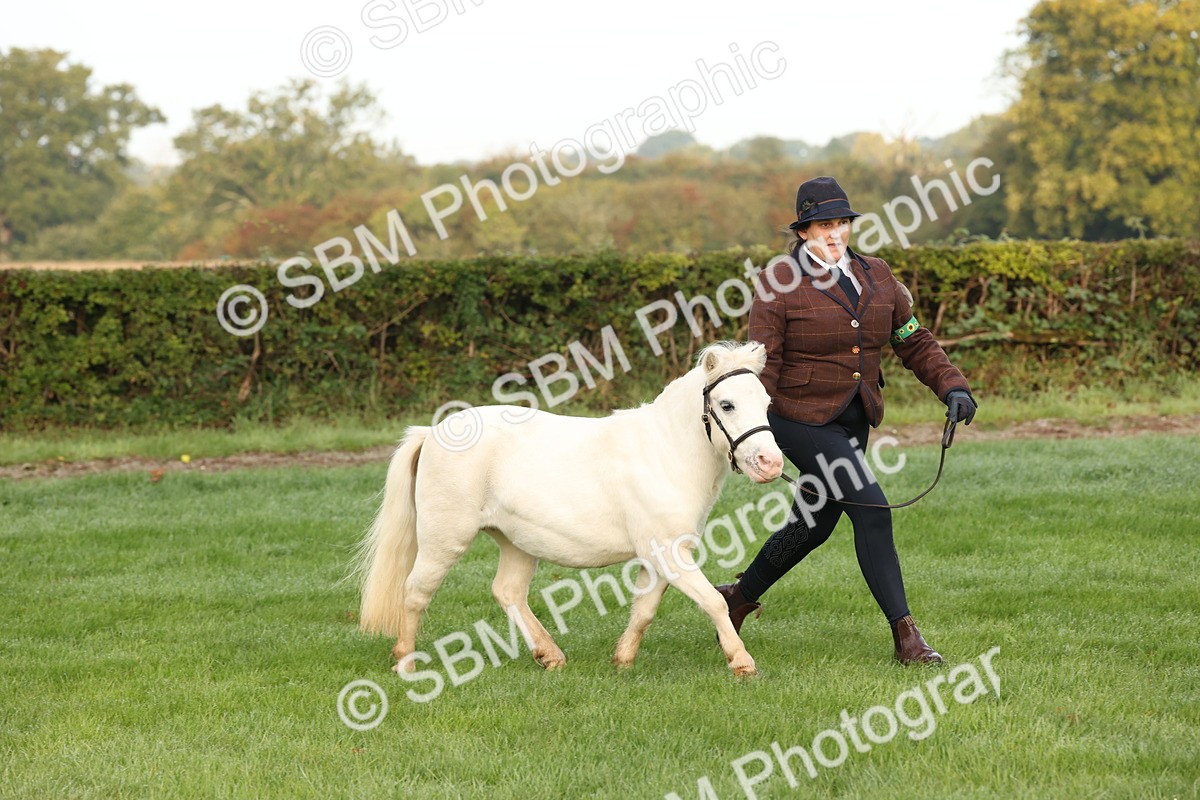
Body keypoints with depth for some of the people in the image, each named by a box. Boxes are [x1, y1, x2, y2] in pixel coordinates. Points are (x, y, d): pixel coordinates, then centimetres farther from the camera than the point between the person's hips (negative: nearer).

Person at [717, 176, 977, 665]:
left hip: (854, 422, 7)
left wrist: (951, 386, -4)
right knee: (871, 511, -16)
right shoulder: (780, 283, -10)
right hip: (801, 419, -7)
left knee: (813, 525, 17)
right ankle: (905, 635, -13)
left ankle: (739, 597, 39)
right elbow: (763, 365, -14)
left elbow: (915, 342, 10)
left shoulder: (876, 277, 7)